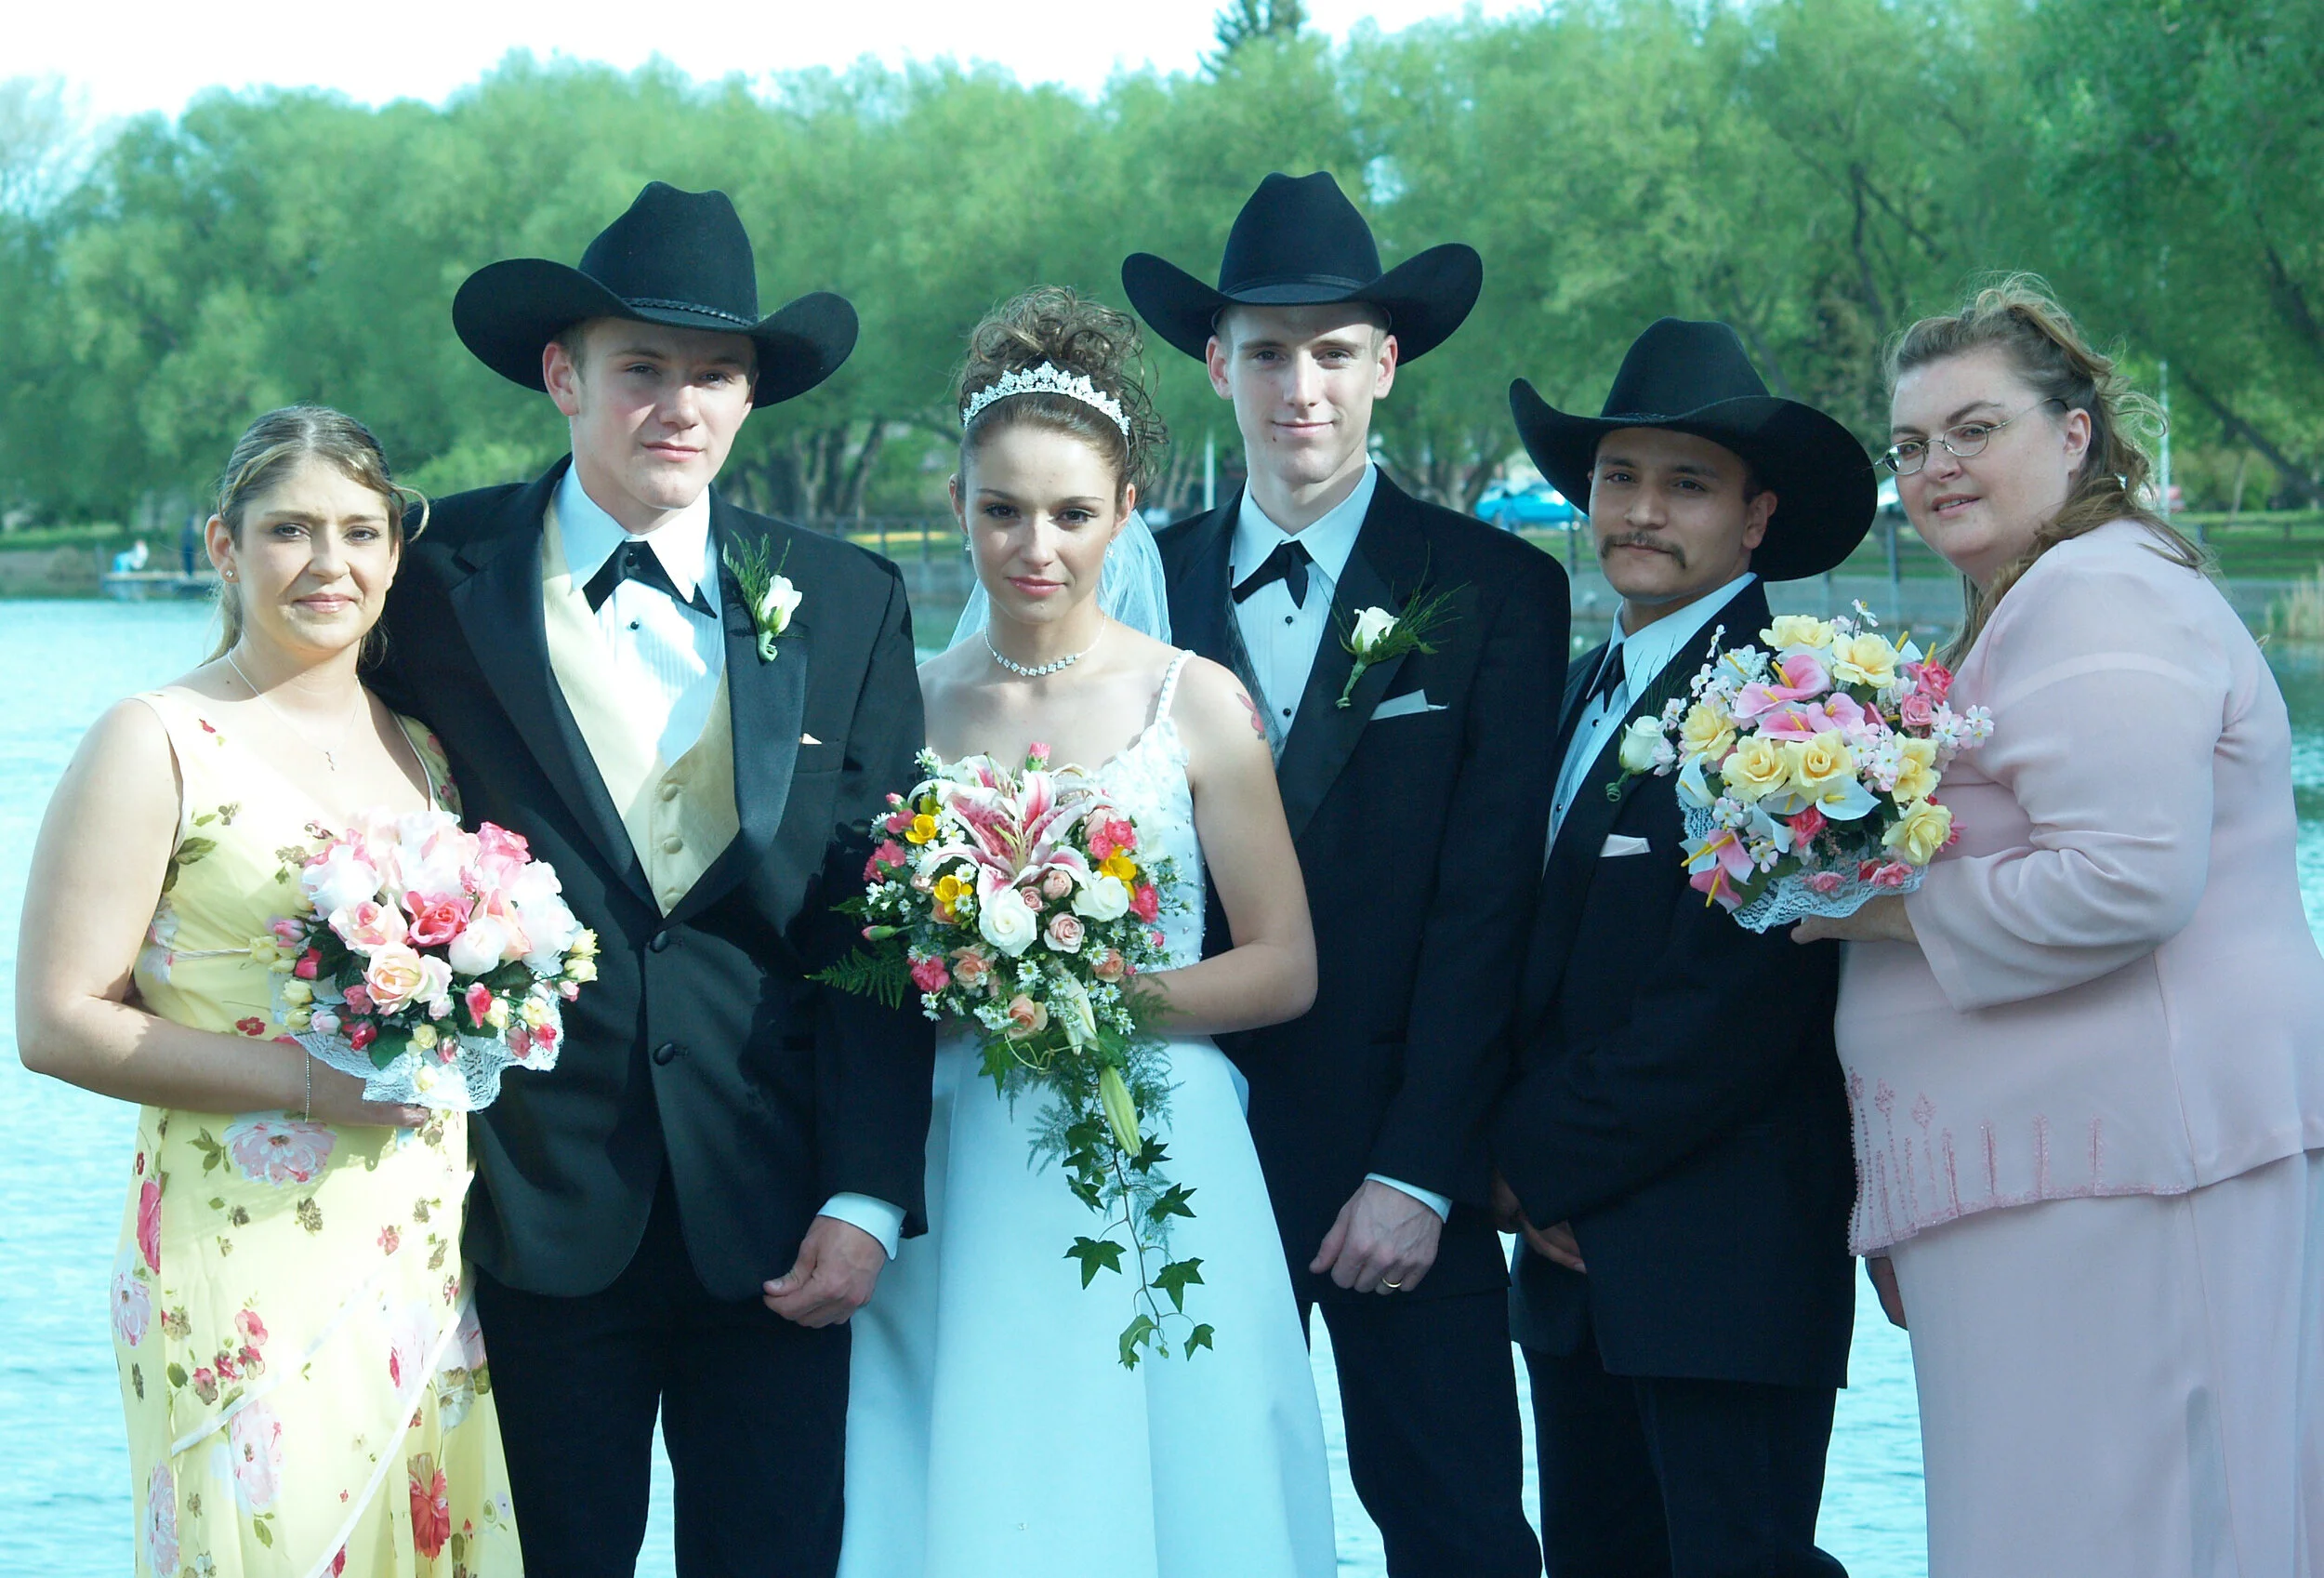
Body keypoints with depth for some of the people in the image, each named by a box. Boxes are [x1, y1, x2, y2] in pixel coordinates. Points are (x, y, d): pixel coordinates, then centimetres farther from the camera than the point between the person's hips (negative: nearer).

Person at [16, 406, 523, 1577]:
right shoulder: (155, 745, -4)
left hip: (431, 1247, 5)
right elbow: (58, 1022, -10)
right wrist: (308, 1082, -17)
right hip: (246, 1250, -5)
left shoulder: (422, 745, 14)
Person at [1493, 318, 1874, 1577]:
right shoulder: (1587, 690, 15)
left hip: (1727, 1271, -9)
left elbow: (1736, 1002, -19)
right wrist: (1520, 1160, -1)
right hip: (1576, 1255, 9)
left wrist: (1549, 1158, -11)